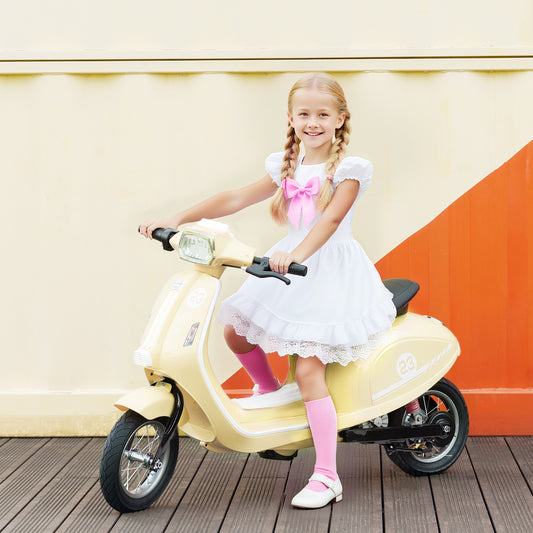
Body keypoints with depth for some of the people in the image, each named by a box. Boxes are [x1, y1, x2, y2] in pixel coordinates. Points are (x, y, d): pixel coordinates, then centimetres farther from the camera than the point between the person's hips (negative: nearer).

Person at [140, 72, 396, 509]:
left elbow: (331, 219, -23)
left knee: (309, 370, -14)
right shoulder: (287, 168, 10)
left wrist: (296, 256, -40)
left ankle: (327, 477, -9)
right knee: (236, 332, 6)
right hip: (292, 266, 7)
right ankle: (269, 391, 35)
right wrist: (178, 219, 0)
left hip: (331, 272, -7)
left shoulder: (349, 169, -8)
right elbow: (236, 199, 9)